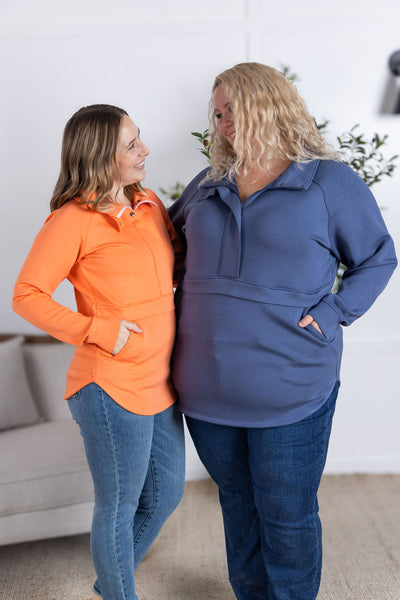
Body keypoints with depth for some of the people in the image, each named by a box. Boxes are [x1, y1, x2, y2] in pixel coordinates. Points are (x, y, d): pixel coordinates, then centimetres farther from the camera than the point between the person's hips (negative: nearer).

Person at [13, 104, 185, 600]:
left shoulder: (149, 205, 8)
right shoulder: (73, 219, -13)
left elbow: (180, 262, 23)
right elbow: (27, 296, -12)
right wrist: (98, 330, -18)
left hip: (158, 382, 8)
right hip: (112, 389, -8)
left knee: (165, 494, 21)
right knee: (118, 507, 10)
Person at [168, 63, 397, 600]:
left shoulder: (330, 182, -4)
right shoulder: (209, 186, 9)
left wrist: (332, 314, -11)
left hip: (289, 391, -5)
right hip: (208, 390, 5)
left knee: (287, 517, 9)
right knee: (237, 501, 22)